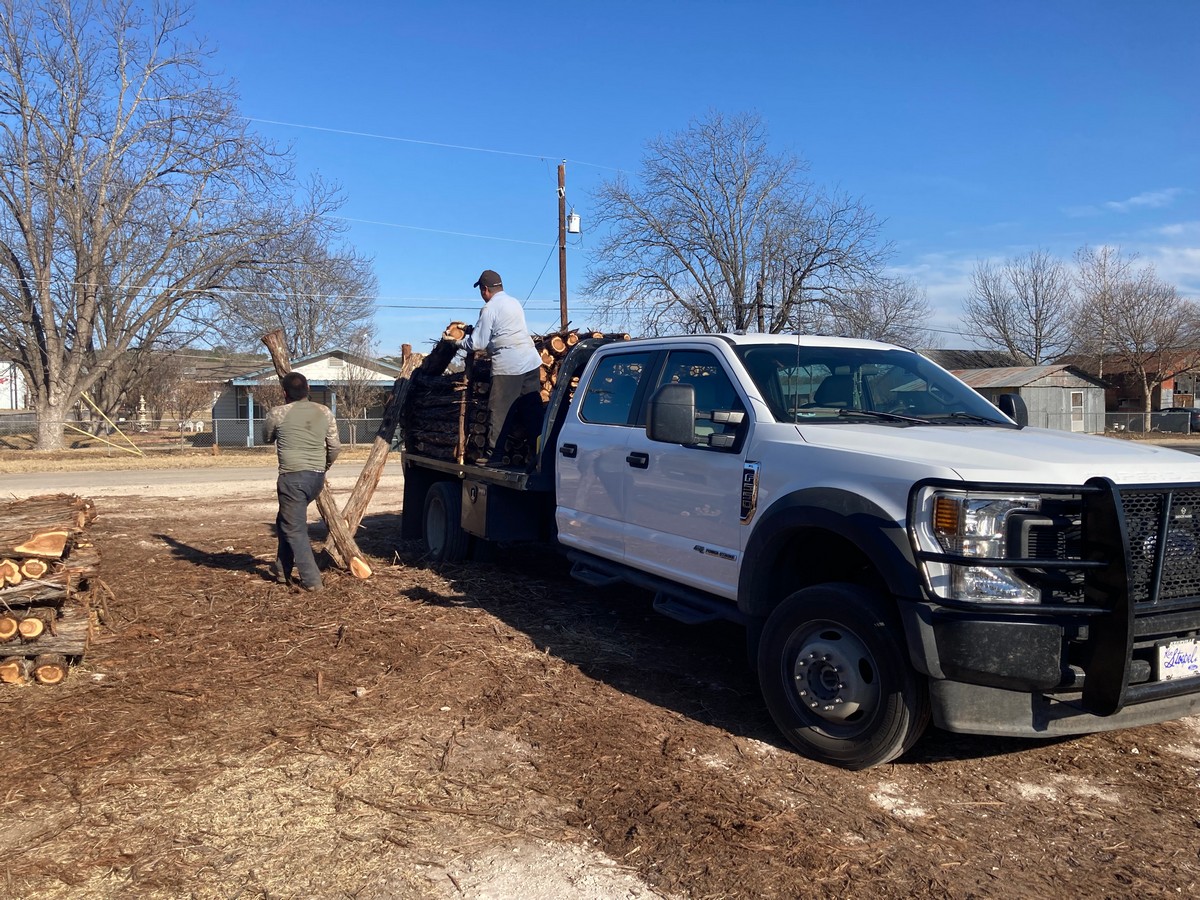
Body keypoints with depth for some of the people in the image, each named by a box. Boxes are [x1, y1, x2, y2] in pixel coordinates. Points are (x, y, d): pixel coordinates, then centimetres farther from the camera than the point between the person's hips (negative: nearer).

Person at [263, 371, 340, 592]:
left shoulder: (278, 414, -5)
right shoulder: (324, 412, 5)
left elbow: (267, 439, 15)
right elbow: (335, 447, 7)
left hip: (293, 477, -6)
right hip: (317, 477, 6)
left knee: (294, 529, 2)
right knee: (287, 520, 24)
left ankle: (311, 580, -2)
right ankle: (282, 569, 29)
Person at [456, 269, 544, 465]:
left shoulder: (490, 308, -7)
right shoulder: (514, 302, 16)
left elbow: (477, 344, -7)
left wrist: (460, 342, 13)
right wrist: (476, 330, 28)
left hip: (508, 366, -8)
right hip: (531, 361, 8)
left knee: (498, 412, -1)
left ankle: (492, 455, 2)